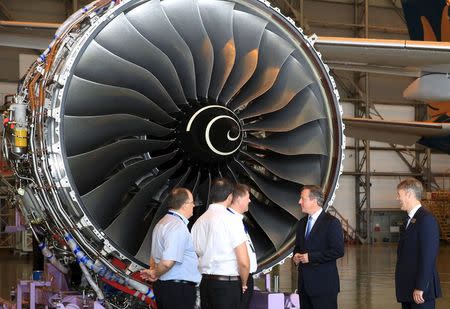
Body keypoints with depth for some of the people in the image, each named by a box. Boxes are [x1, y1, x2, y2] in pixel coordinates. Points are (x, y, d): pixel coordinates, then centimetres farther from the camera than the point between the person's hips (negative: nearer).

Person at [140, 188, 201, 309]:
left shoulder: (162, 223, 16)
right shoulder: (178, 227, -18)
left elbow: (154, 257, 24)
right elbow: (167, 262, -26)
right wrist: (155, 274, -10)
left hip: (162, 285, 10)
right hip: (179, 289, -10)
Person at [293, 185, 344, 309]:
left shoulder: (331, 222, -9)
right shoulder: (302, 223, 15)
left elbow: (338, 251, -16)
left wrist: (310, 257, -18)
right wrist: (296, 255, 2)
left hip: (324, 285, -7)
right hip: (305, 284, 7)